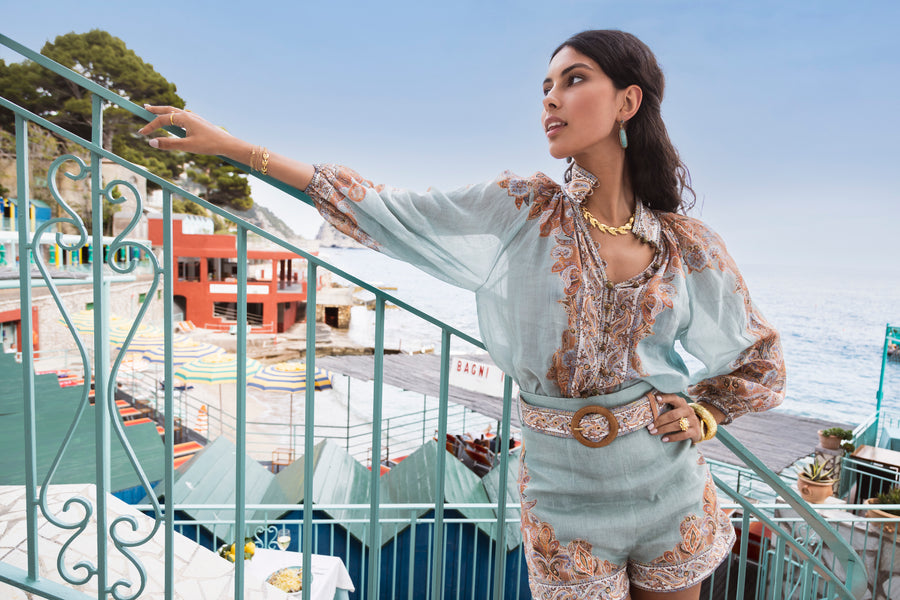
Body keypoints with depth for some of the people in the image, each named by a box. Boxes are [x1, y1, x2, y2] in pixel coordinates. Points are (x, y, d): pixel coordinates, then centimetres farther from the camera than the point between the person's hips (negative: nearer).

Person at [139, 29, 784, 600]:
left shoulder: (688, 244, -5)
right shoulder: (523, 211, -9)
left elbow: (761, 355, 12)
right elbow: (381, 207, -9)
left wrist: (702, 414, -3)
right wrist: (226, 143, -6)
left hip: (672, 493, 2)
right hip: (566, 501, -2)